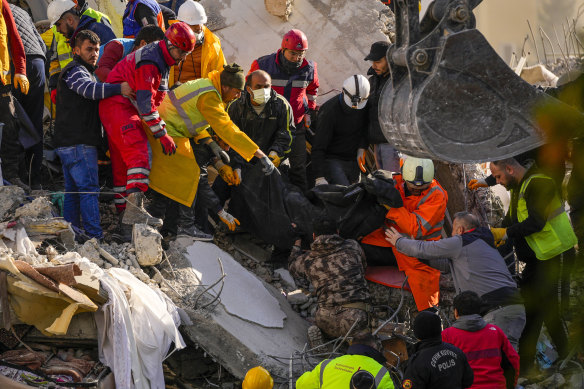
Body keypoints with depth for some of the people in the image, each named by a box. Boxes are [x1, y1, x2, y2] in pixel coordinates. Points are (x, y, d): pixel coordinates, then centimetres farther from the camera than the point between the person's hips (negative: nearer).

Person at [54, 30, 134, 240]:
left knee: (73, 191, 10)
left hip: (67, 143, 11)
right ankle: (95, 236, -17)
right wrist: (119, 88, -38)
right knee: (89, 189, -13)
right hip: (79, 143, -11)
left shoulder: (84, 71, 27)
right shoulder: (75, 71, -8)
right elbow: (90, 89, -29)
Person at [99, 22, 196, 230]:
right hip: (117, 106, -11)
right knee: (139, 153, -24)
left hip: (127, 109, 11)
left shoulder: (161, 60, 16)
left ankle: (123, 213, 16)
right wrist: (162, 134, -22)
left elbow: (151, 99, 29)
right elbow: (146, 103, -23)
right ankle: (135, 208, -39)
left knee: (122, 162, 12)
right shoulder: (149, 62, -18)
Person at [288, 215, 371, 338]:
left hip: (328, 322, 2)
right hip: (357, 317, -2)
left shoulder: (307, 260, 11)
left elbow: (293, 268, 37)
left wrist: (297, 244, 55)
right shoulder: (352, 247, 10)